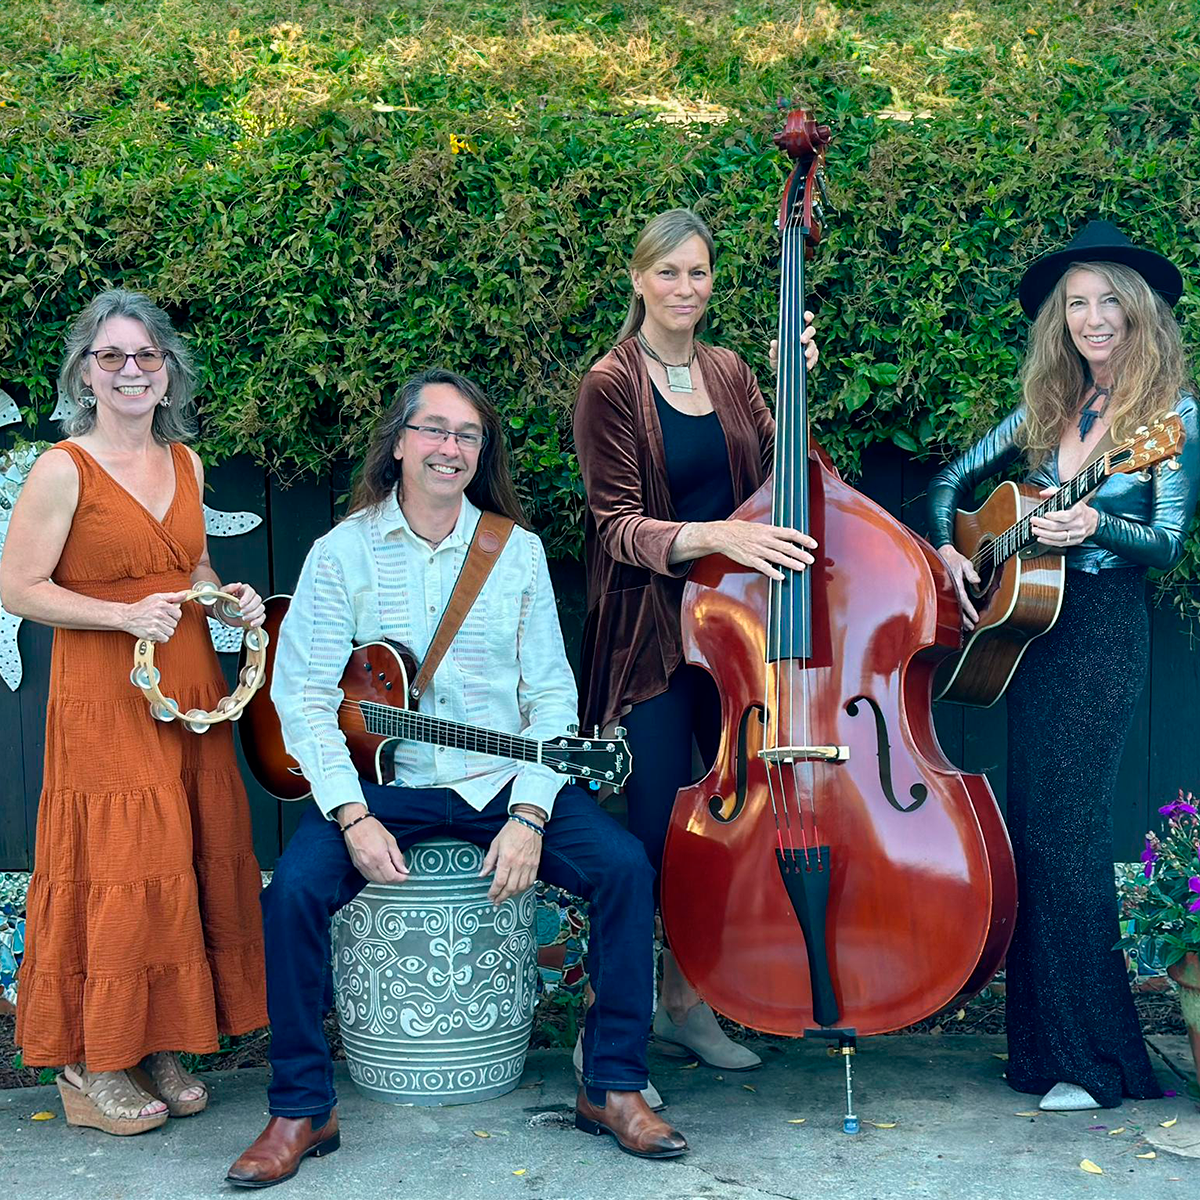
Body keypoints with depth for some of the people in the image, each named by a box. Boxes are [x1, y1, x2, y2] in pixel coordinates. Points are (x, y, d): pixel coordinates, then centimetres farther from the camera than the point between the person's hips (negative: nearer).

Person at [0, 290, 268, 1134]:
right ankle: (91, 1068, 10)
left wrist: (229, 598, 3)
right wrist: (127, 615, -19)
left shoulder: (185, 463, 11)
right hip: (104, 697, -6)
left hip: (190, 687, 7)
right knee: (115, 873, -3)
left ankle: (161, 1047, 22)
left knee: (194, 865, 8)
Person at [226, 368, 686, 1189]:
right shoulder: (342, 553, -1)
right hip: (384, 783, -1)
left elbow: (552, 693, 1)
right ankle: (302, 1109, -7)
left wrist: (529, 815, -13)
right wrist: (353, 816, -18)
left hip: (502, 783, 2)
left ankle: (613, 1087, -4)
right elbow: (302, 695, -5)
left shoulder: (518, 550, 4)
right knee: (296, 888, -26)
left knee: (624, 866, -20)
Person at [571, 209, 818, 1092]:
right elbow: (618, 524, -12)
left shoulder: (728, 372, 12)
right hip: (650, 631, -5)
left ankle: (688, 1001, 22)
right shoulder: (612, 384, -5)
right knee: (657, 827, -6)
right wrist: (711, 535, -27)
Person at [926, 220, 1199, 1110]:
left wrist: (1097, 526, -28)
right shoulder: (1048, 407, 12)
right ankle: (1043, 1045, 16)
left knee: (1065, 833, -10)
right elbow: (954, 482, 18)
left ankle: (1093, 1061, -1)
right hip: (1021, 620, 6)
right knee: (1032, 828, 7)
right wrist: (949, 550, 1)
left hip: (1104, 633, -6)